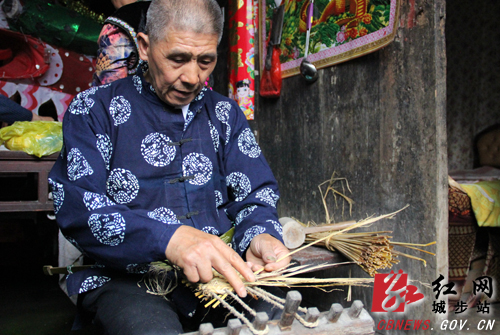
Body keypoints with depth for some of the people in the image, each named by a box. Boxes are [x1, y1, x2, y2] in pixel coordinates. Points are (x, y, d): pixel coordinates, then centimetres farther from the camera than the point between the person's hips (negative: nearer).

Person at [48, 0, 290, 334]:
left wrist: (260, 235, -17)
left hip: (220, 276, 4)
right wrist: (169, 238, -29)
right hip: (126, 279, -3)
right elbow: (75, 206, -12)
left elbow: (255, 194, 10)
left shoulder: (225, 113, 15)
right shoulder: (94, 109, 1)